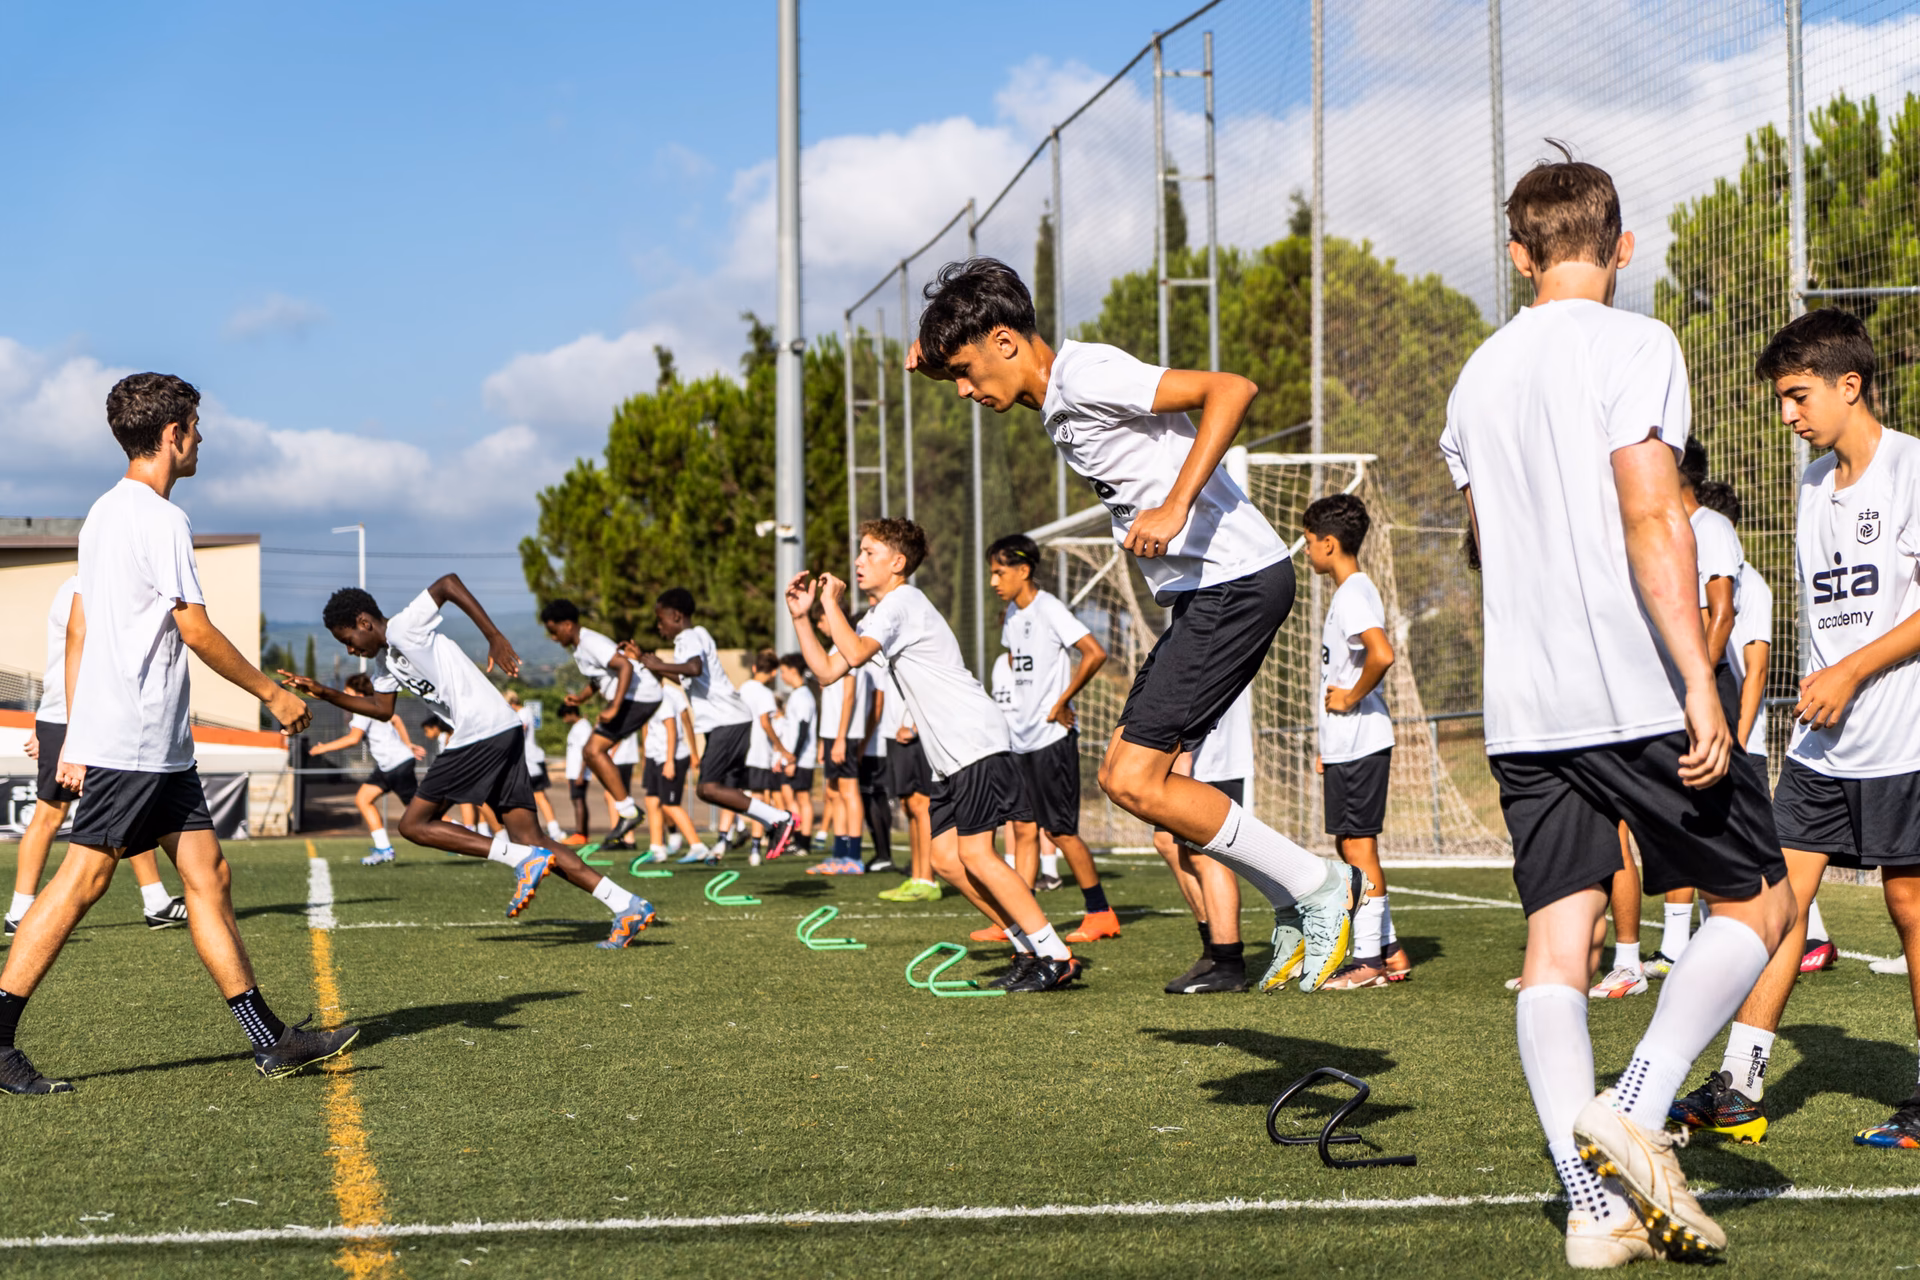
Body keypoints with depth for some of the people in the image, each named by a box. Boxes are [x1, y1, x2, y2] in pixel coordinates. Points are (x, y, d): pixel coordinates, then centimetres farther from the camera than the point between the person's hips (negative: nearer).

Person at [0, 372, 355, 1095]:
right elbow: (196, 632, -14)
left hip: (160, 747, 10)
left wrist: (76, 736, 19)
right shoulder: (160, 519, -12)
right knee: (82, 880, -7)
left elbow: (77, 632, 18)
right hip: (129, 744, -10)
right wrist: (272, 693, -3)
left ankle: (270, 1042, 8)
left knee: (207, 874, 7)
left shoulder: (105, 513, 17)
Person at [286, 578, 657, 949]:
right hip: (503, 736, 10)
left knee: (414, 824, -2)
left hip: (482, 734, -10)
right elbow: (383, 708, 32)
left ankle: (525, 862, -12)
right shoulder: (385, 659, 22)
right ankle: (629, 907, -4)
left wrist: (494, 637, -23)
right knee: (531, 842, 4)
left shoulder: (404, 627, -7)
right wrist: (324, 693, 25)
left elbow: (449, 583, -19)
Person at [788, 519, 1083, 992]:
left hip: (977, 741, -10)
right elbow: (827, 670, 21)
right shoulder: (881, 613, 22)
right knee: (945, 859, 4)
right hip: (950, 757, 10)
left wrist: (831, 604, -9)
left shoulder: (901, 602, -8)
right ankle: (1028, 948, 9)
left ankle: (1057, 956, -15)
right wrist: (802, 616, 12)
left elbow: (854, 653, -23)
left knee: (974, 854, -16)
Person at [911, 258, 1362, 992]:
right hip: (1204, 592, 10)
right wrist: (941, 352, 16)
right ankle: (1306, 918, 13)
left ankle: (1321, 889, 0)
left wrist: (1176, 507, -31)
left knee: (1136, 783, -11)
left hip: (1237, 581, -10)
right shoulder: (1052, 399, 15)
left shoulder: (1087, 374, -14)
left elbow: (1231, 390, -23)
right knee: (1122, 778, 10)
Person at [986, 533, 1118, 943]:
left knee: (1060, 830, -6)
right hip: (1022, 739, 8)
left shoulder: (1049, 609, -13)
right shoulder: (1011, 615, 13)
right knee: (1025, 829, 6)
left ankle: (1101, 913, 3)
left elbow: (1095, 653, -23)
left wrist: (1062, 702, -16)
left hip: (1052, 738, -8)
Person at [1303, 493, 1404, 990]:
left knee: (1358, 845, -6)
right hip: (1348, 743, 10)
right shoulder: (1350, 591, 18)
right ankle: (1386, 952, 18)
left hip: (1359, 743, -10)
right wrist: (1327, 744, 23)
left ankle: (1368, 961, -2)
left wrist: (1352, 697, -17)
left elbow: (1382, 654, -31)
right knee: (1351, 845, 13)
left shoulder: (1354, 594, -14)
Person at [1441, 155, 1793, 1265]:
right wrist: (1701, 684, -19)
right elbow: (1651, 519, -17)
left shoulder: (1478, 375, 15)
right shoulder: (1633, 344, -7)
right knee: (1758, 903, 7)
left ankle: (1597, 1206, -2)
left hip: (1520, 709, 6)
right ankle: (1636, 1112, -10)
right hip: (1638, 694, -6)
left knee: (1557, 946, 4)